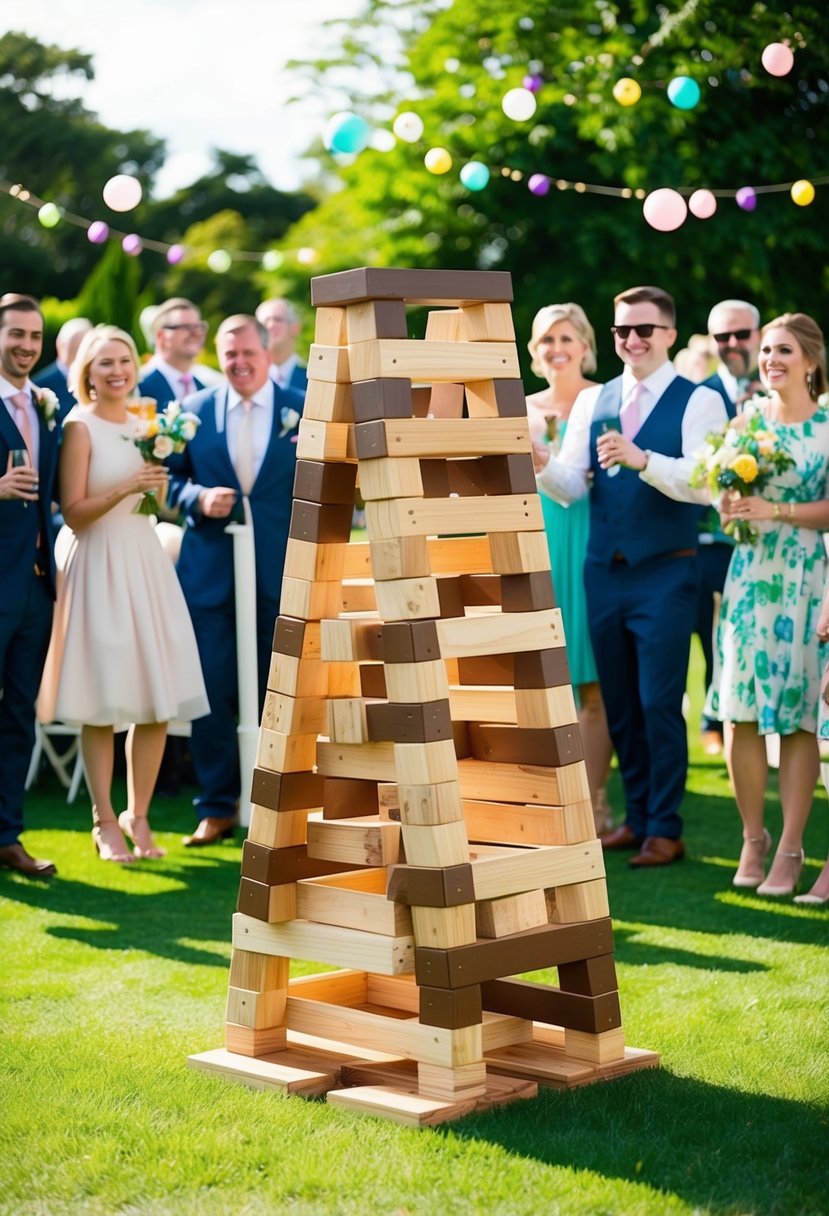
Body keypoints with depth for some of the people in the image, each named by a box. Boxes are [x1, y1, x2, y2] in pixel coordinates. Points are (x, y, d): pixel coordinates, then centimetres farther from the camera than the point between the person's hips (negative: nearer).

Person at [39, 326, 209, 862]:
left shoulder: (145, 425, 13)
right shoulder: (80, 427, -4)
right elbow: (74, 513, -9)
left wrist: (160, 473, 1)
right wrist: (126, 487, -20)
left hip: (148, 563, 6)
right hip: (101, 567, -6)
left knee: (158, 702, 3)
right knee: (102, 706, -1)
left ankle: (138, 816, 16)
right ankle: (105, 822, 9)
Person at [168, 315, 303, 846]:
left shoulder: (305, 411, 2)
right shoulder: (195, 410, 6)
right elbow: (172, 479, 9)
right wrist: (198, 499, -12)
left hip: (282, 574, -1)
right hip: (210, 574, 1)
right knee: (212, 693, 2)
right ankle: (217, 807, 13)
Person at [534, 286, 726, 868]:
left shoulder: (698, 402, -5)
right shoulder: (593, 401, 10)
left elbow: (703, 484, -19)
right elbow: (572, 487, 1)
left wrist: (642, 459, -33)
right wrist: (543, 464, -20)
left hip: (664, 574, -5)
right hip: (604, 572, 5)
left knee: (659, 703, -3)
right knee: (618, 703, 13)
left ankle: (665, 831, 9)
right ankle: (637, 818, 26)